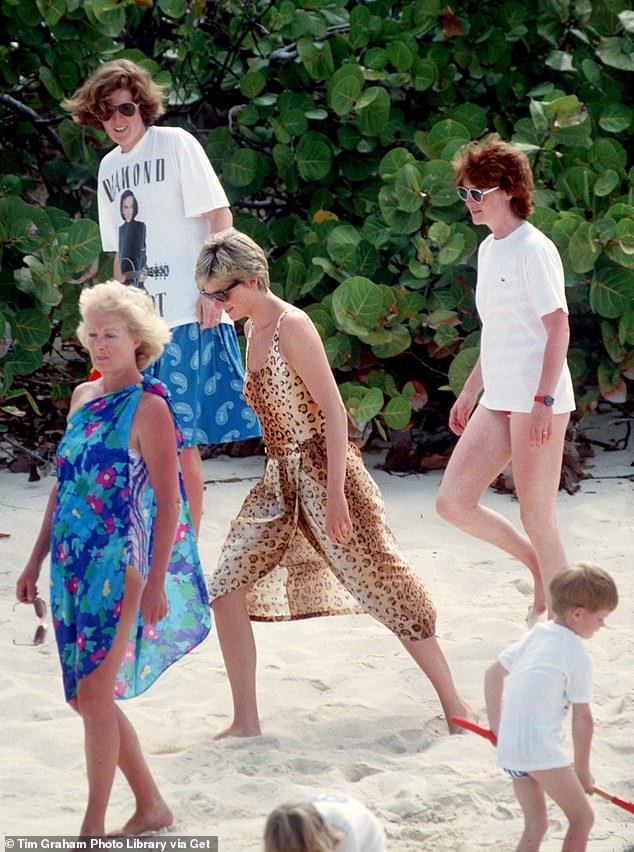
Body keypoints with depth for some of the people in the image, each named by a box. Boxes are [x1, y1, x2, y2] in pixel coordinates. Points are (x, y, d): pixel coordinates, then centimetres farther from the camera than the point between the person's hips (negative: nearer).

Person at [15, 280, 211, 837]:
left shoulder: (148, 407, -10)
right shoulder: (84, 397, 12)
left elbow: (168, 502, -13)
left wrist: (155, 582, -18)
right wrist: (37, 560, 18)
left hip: (122, 568, -8)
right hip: (75, 563, 8)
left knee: (94, 696, -8)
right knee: (87, 697, 10)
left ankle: (93, 828, -1)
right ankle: (151, 806, 22)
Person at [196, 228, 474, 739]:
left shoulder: (291, 326, -15)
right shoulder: (254, 330, 11)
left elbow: (333, 410, -18)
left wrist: (335, 494, -23)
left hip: (322, 470, -8)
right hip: (280, 479, 8)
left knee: (384, 586, -1)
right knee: (227, 590, -2)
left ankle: (453, 702, 10)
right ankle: (246, 722, 3)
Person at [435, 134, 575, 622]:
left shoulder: (534, 249, -11)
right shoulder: (489, 250, 14)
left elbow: (558, 329, -15)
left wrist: (543, 401, -21)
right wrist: (470, 394, 23)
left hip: (539, 399, -9)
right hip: (499, 399, 9)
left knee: (536, 517, -4)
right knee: (452, 501, 2)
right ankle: (541, 565, 19)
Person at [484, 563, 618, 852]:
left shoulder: (534, 636, 16)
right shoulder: (576, 654, -7)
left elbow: (493, 674, 26)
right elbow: (582, 718, -3)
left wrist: (497, 726, 28)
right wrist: (582, 771, 7)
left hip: (508, 749, 8)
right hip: (539, 748, -8)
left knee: (536, 825, 17)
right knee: (582, 818, 1)